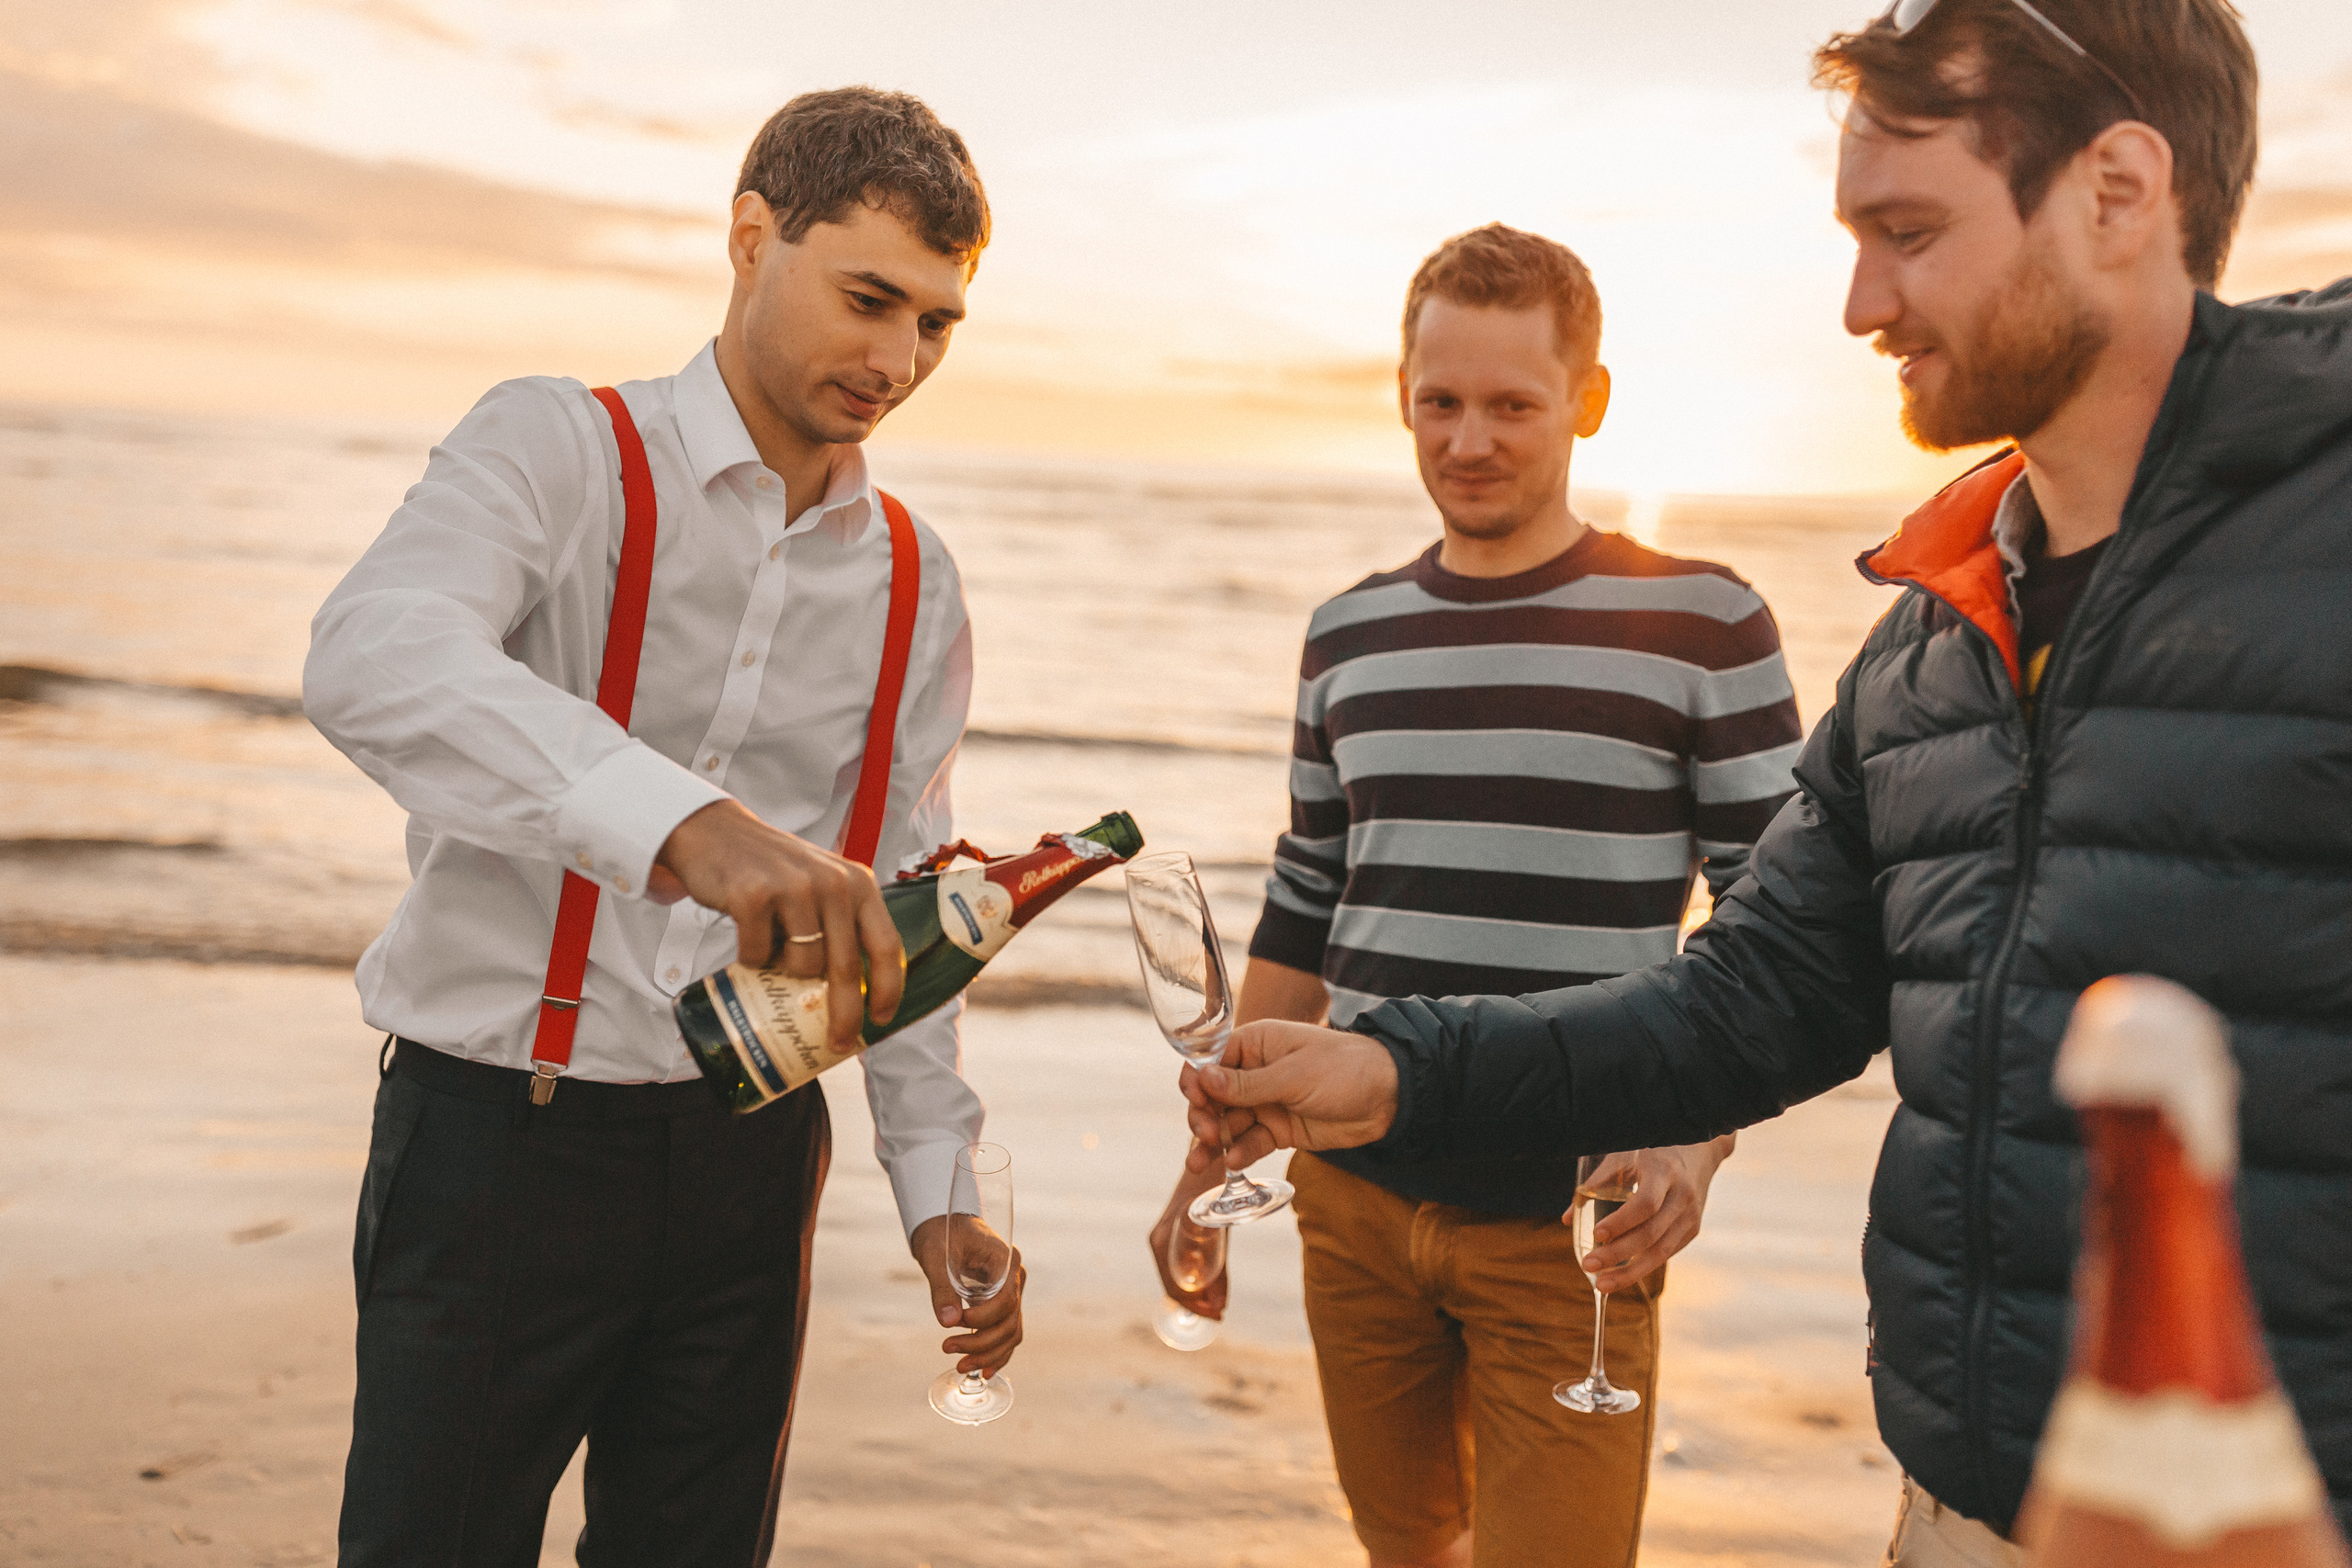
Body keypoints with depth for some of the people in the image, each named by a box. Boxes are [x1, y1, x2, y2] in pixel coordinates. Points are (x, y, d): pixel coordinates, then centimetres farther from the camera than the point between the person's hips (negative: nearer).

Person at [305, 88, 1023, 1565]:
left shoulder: (916, 582, 7)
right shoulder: (561, 447, -8)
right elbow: (371, 661, -30)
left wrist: (941, 1184, 3)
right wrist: (684, 819, -46)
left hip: (749, 1152, 5)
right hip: (504, 1128, -4)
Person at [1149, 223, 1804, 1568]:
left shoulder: (1700, 626, -4)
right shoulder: (1351, 635, 8)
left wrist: (1700, 1132, -19)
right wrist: (1214, 1166, 13)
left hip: (1571, 1227, -4)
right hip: (1355, 1203, 4)